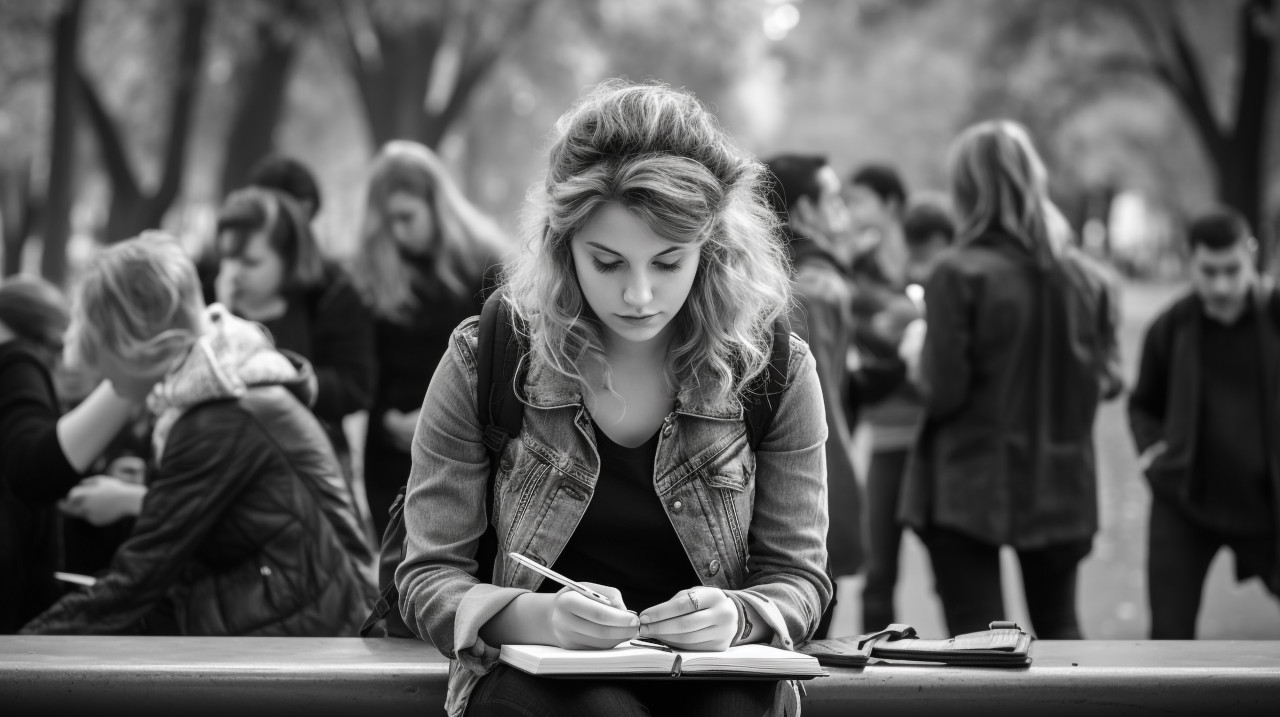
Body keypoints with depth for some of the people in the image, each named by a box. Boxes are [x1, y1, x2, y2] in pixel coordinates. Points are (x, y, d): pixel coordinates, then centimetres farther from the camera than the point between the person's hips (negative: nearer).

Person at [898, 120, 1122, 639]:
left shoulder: (959, 275, -15)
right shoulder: (1084, 278, -1)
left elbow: (943, 391, -17)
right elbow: (1108, 378, 4)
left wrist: (914, 362, 3)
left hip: (969, 487, -5)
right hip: (1061, 487, 5)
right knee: (1057, 625, 19)